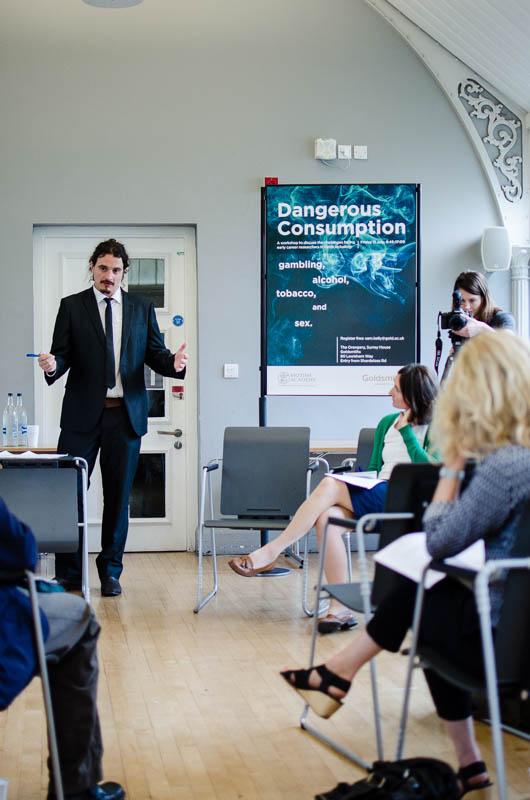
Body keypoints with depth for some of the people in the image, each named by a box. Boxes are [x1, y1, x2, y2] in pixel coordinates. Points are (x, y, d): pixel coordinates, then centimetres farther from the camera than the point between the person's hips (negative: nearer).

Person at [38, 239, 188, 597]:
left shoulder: (142, 308, 10)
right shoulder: (72, 306, 5)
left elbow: (155, 354, 8)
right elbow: (62, 355, 1)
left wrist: (174, 363, -14)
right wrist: (52, 366, -22)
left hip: (126, 414, 1)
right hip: (83, 413, -1)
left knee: (118, 496, 7)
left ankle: (111, 571, 18)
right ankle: (68, 573, 10)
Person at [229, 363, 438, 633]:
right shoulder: (387, 423, 21)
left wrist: (405, 430, -10)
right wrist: (358, 481, 3)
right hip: (376, 495, 6)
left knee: (330, 485, -26)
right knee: (327, 517, -27)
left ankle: (271, 552, -19)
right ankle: (340, 609, -23)